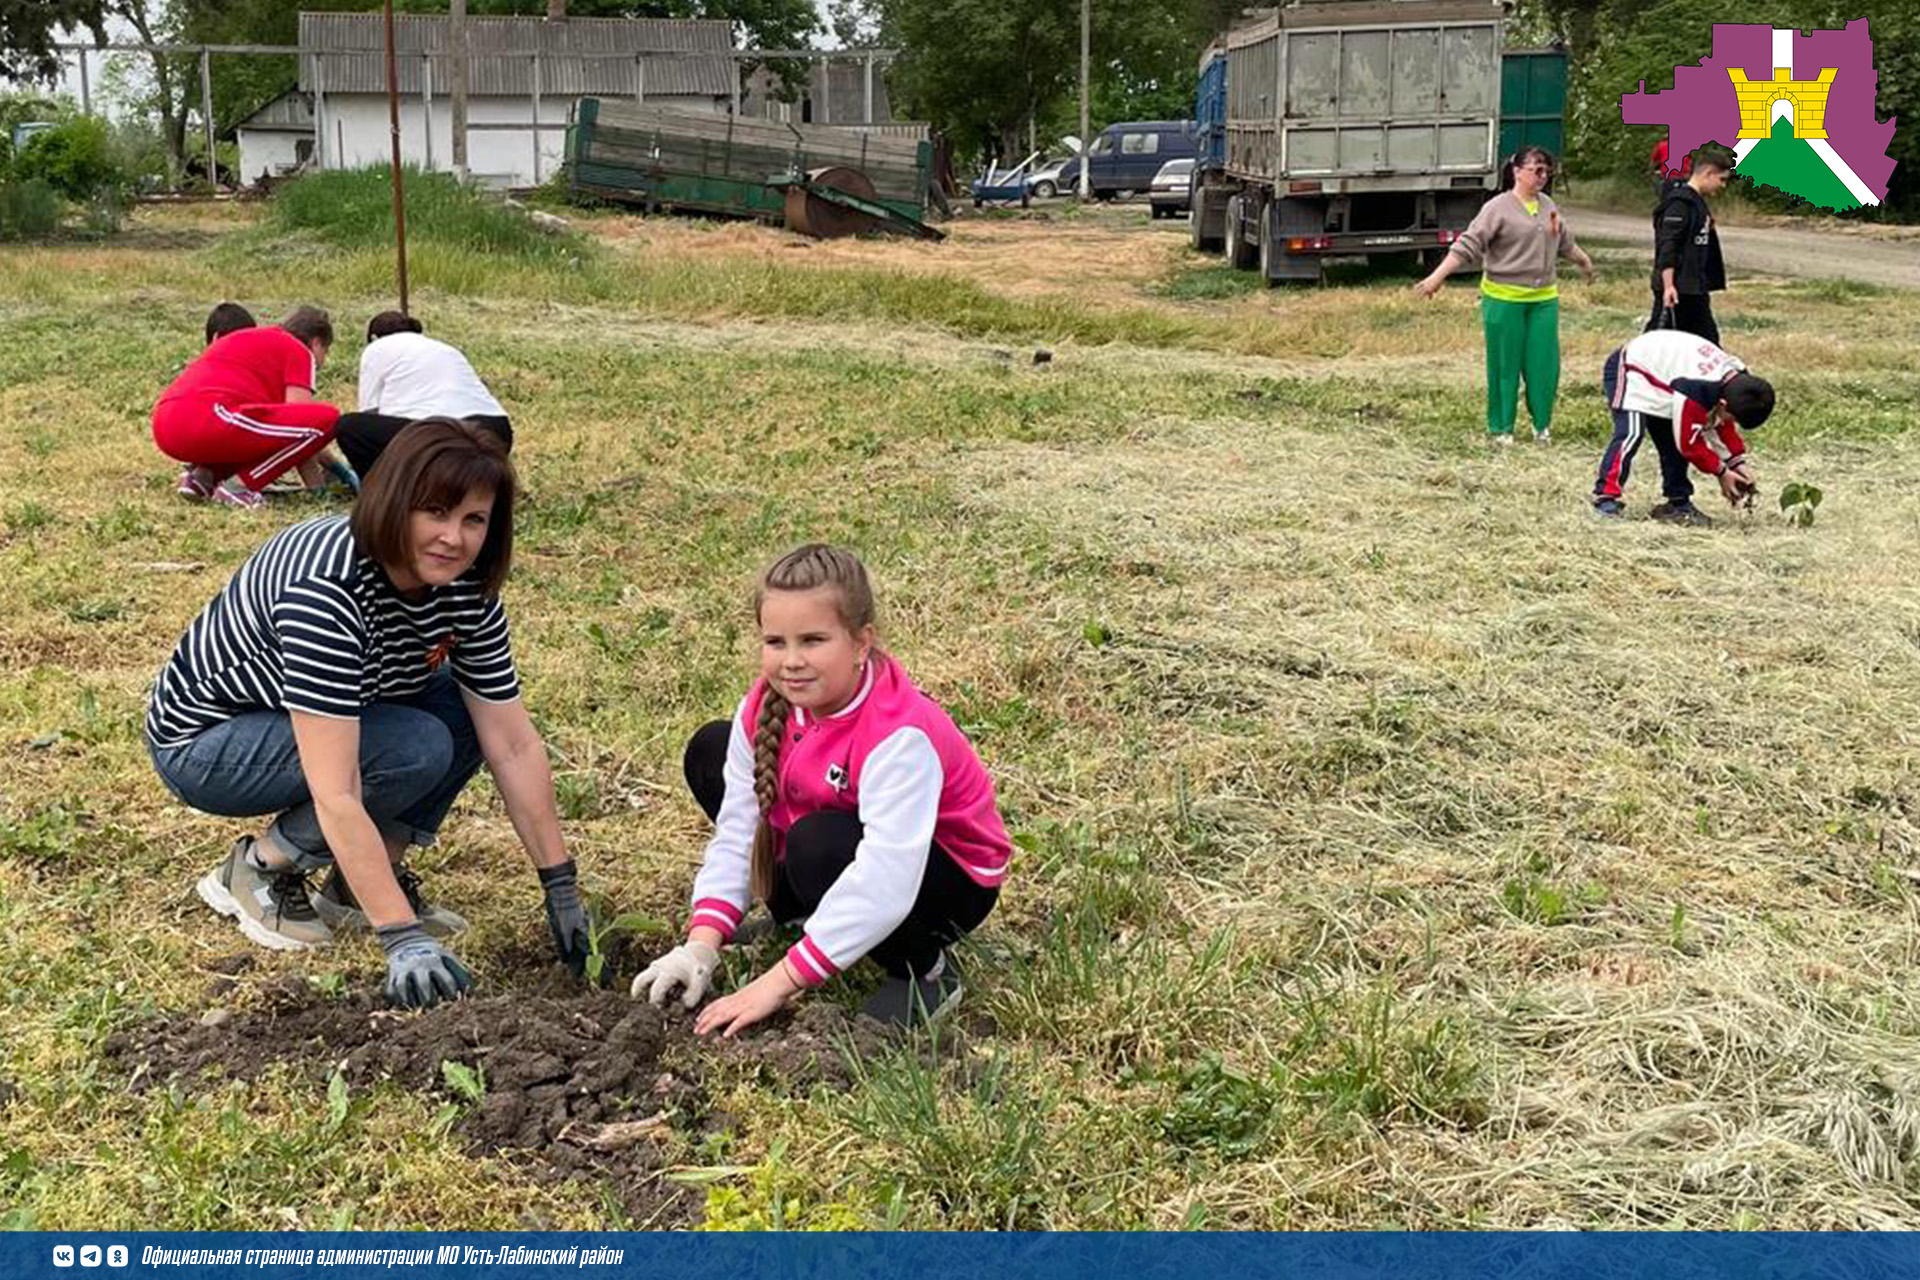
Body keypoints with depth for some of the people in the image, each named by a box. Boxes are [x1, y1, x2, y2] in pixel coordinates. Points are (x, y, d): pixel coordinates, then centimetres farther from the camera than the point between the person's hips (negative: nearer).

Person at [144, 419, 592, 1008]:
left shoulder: (465, 589, -13)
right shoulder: (326, 589, -35)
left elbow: (514, 745, -10)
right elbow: (336, 796, -39)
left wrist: (561, 885, -12)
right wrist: (403, 937, -40)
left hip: (311, 723, 7)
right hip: (203, 739, -7)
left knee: (465, 713, -14)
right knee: (417, 749, -27)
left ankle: (361, 883, -2)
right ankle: (258, 869, -7)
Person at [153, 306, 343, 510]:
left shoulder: (244, 340, 35)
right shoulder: (299, 351, 11)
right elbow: (299, 420, -1)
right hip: (208, 418, -9)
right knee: (327, 418, -8)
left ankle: (205, 475, 10)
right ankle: (238, 485, -9)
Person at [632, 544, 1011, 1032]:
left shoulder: (900, 735, -36)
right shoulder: (770, 706, -15)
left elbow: (883, 887, -41)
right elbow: (738, 826, -12)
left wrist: (777, 983, -39)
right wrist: (702, 944, -24)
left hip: (952, 879, -7)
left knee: (821, 845, -38)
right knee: (711, 751, 1)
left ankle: (927, 972, -12)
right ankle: (799, 916, 10)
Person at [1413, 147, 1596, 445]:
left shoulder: (1548, 205, 12)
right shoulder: (1498, 208, -8)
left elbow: (1565, 242, 29)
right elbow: (1467, 246, -14)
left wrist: (1585, 263, 43)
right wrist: (1436, 277, -22)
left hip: (1544, 299, 5)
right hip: (1504, 299, -5)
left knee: (1545, 362, 4)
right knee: (1504, 363, 2)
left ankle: (1542, 423, 19)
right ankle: (1501, 428, 14)